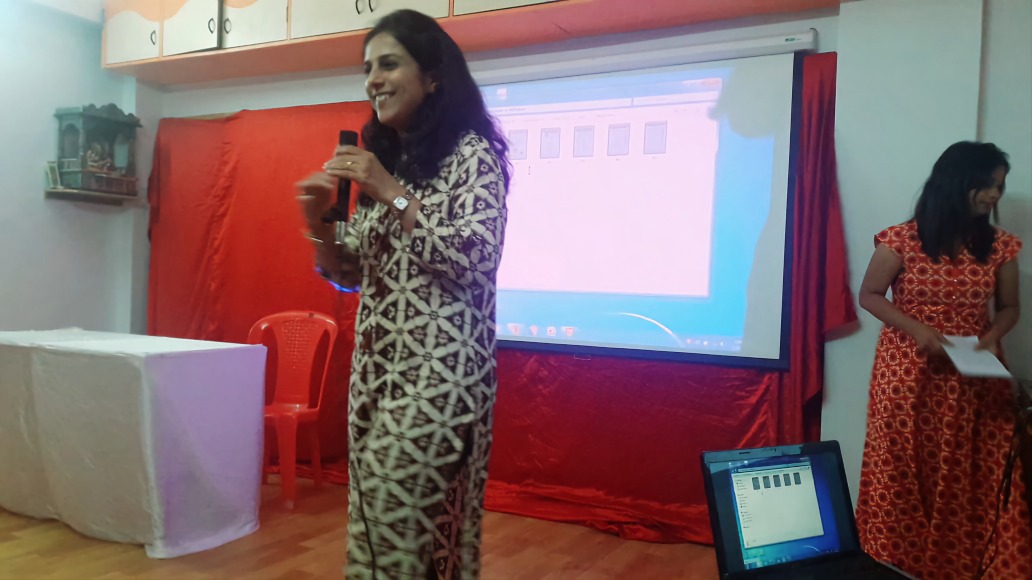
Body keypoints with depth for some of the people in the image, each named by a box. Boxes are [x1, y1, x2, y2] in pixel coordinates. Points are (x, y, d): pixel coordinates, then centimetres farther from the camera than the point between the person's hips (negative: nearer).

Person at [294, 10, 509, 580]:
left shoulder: (471, 153, -6)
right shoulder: (382, 160, 14)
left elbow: (478, 260, -17)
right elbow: (351, 273, 16)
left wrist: (394, 193, -17)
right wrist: (317, 222, -3)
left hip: (439, 368, -7)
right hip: (376, 365, 7)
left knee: (394, 513, -7)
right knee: (374, 515, 12)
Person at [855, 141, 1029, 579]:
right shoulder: (902, 240, -9)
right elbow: (869, 295, -3)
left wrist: (992, 336, -10)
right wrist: (916, 329, -16)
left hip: (973, 380, 3)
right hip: (908, 374, -3)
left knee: (974, 480, 3)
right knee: (903, 475, 5)